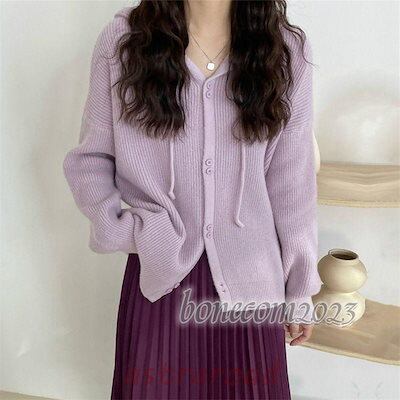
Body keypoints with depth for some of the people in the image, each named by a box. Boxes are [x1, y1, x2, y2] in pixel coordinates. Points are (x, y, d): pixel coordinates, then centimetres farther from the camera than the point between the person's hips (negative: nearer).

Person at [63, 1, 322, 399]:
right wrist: (123, 229, -14)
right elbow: (89, 159, 1)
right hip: (159, 271, 0)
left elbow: (292, 183, -2)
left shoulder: (287, 50, -5)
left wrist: (300, 287, 4)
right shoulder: (122, 39, -6)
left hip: (249, 274, 1)